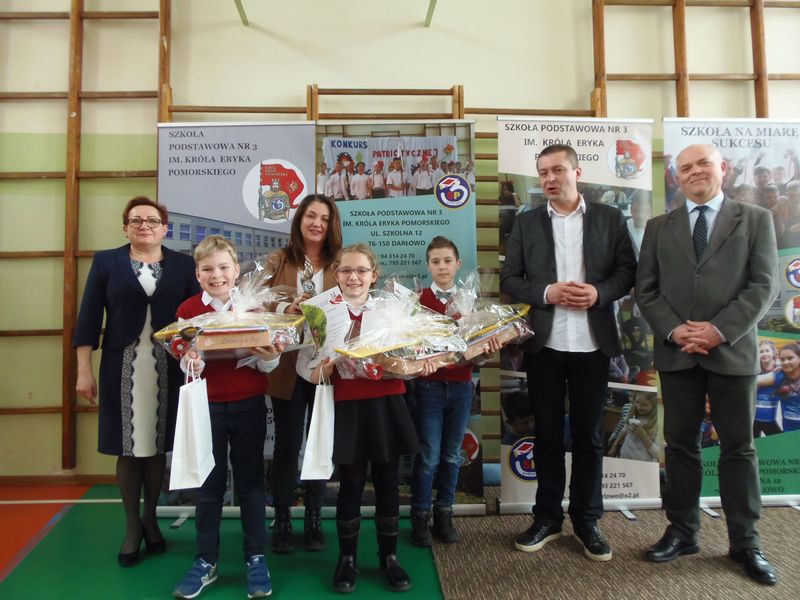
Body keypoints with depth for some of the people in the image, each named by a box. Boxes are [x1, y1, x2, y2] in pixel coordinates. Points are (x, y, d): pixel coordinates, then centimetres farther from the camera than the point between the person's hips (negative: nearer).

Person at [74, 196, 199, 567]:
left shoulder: (183, 265, 7)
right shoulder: (106, 262, 6)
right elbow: (89, 319, 2)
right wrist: (84, 370, -3)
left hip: (168, 369, 1)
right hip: (121, 368, 0)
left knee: (157, 446, 8)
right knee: (127, 447, 4)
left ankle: (151, 520, 26)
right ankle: (132, 527, 20)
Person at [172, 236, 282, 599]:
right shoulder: (188, 309, -1)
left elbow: (269, 361, -1)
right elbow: (185, 360, -3)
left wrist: (269, 357, -23)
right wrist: (191, 363, -25)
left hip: (249, 405, 0)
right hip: (207, 405, 0)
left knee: (250, 481, 10)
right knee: (208, 484, 11)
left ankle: (256, 559, 24)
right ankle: (206, 561, 27)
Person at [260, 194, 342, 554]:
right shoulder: (278, 261, 4)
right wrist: (286, 309, -20)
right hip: (287, 365, -1)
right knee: (286, 444, 8)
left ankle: (314, 520, 27)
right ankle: (282, 521, 24)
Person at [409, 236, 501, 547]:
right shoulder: (418, 300, -4)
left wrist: (489, 349, -13)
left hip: (461, 387, 3)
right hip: (428, 386, -3)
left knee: (452, 455, 12)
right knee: (428, 457, 1)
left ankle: (444, 514, 28)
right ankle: (420, 516, 19)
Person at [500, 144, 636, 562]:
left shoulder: (609, 218, 6)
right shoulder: (526, 223, 6)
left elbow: (627, 271, 4)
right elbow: (509, 280, 2)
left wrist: (599, 292, -15)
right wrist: (546, 292, -14)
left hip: (592, 344, 0)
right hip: (543, 344, 1)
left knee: (588, 435, 10)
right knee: (547, 434, 10)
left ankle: (587, 520, 25)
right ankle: (547, 517, 24)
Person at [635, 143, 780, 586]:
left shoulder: (755, 220, 6)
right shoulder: (659, 227, 10)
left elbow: (765, 284, -4)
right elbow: (645, 289, 4)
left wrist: (720, 330, -16)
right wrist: (674, 330, -11)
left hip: (733, 350, -1)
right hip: (676, 352, 2)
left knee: (738, 447, 8)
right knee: (680, 445, 9)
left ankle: (744, 541, 22)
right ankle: (682, 532, 22)